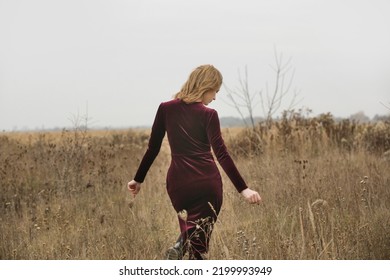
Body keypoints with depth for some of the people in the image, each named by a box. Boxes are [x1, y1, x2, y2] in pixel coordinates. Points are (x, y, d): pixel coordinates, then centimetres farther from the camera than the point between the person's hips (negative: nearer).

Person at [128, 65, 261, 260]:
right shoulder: (208, 115, -5)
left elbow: (152, 149, 10)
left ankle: (180, 246, -2)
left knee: (189, 223, 29)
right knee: (199, 247, 9)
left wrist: (138, 179, 20)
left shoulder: (166, 109, 5)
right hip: (207, 183, -3)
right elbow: (221, 155, -13)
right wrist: (243, 189, -15)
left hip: (178, 183, 3)